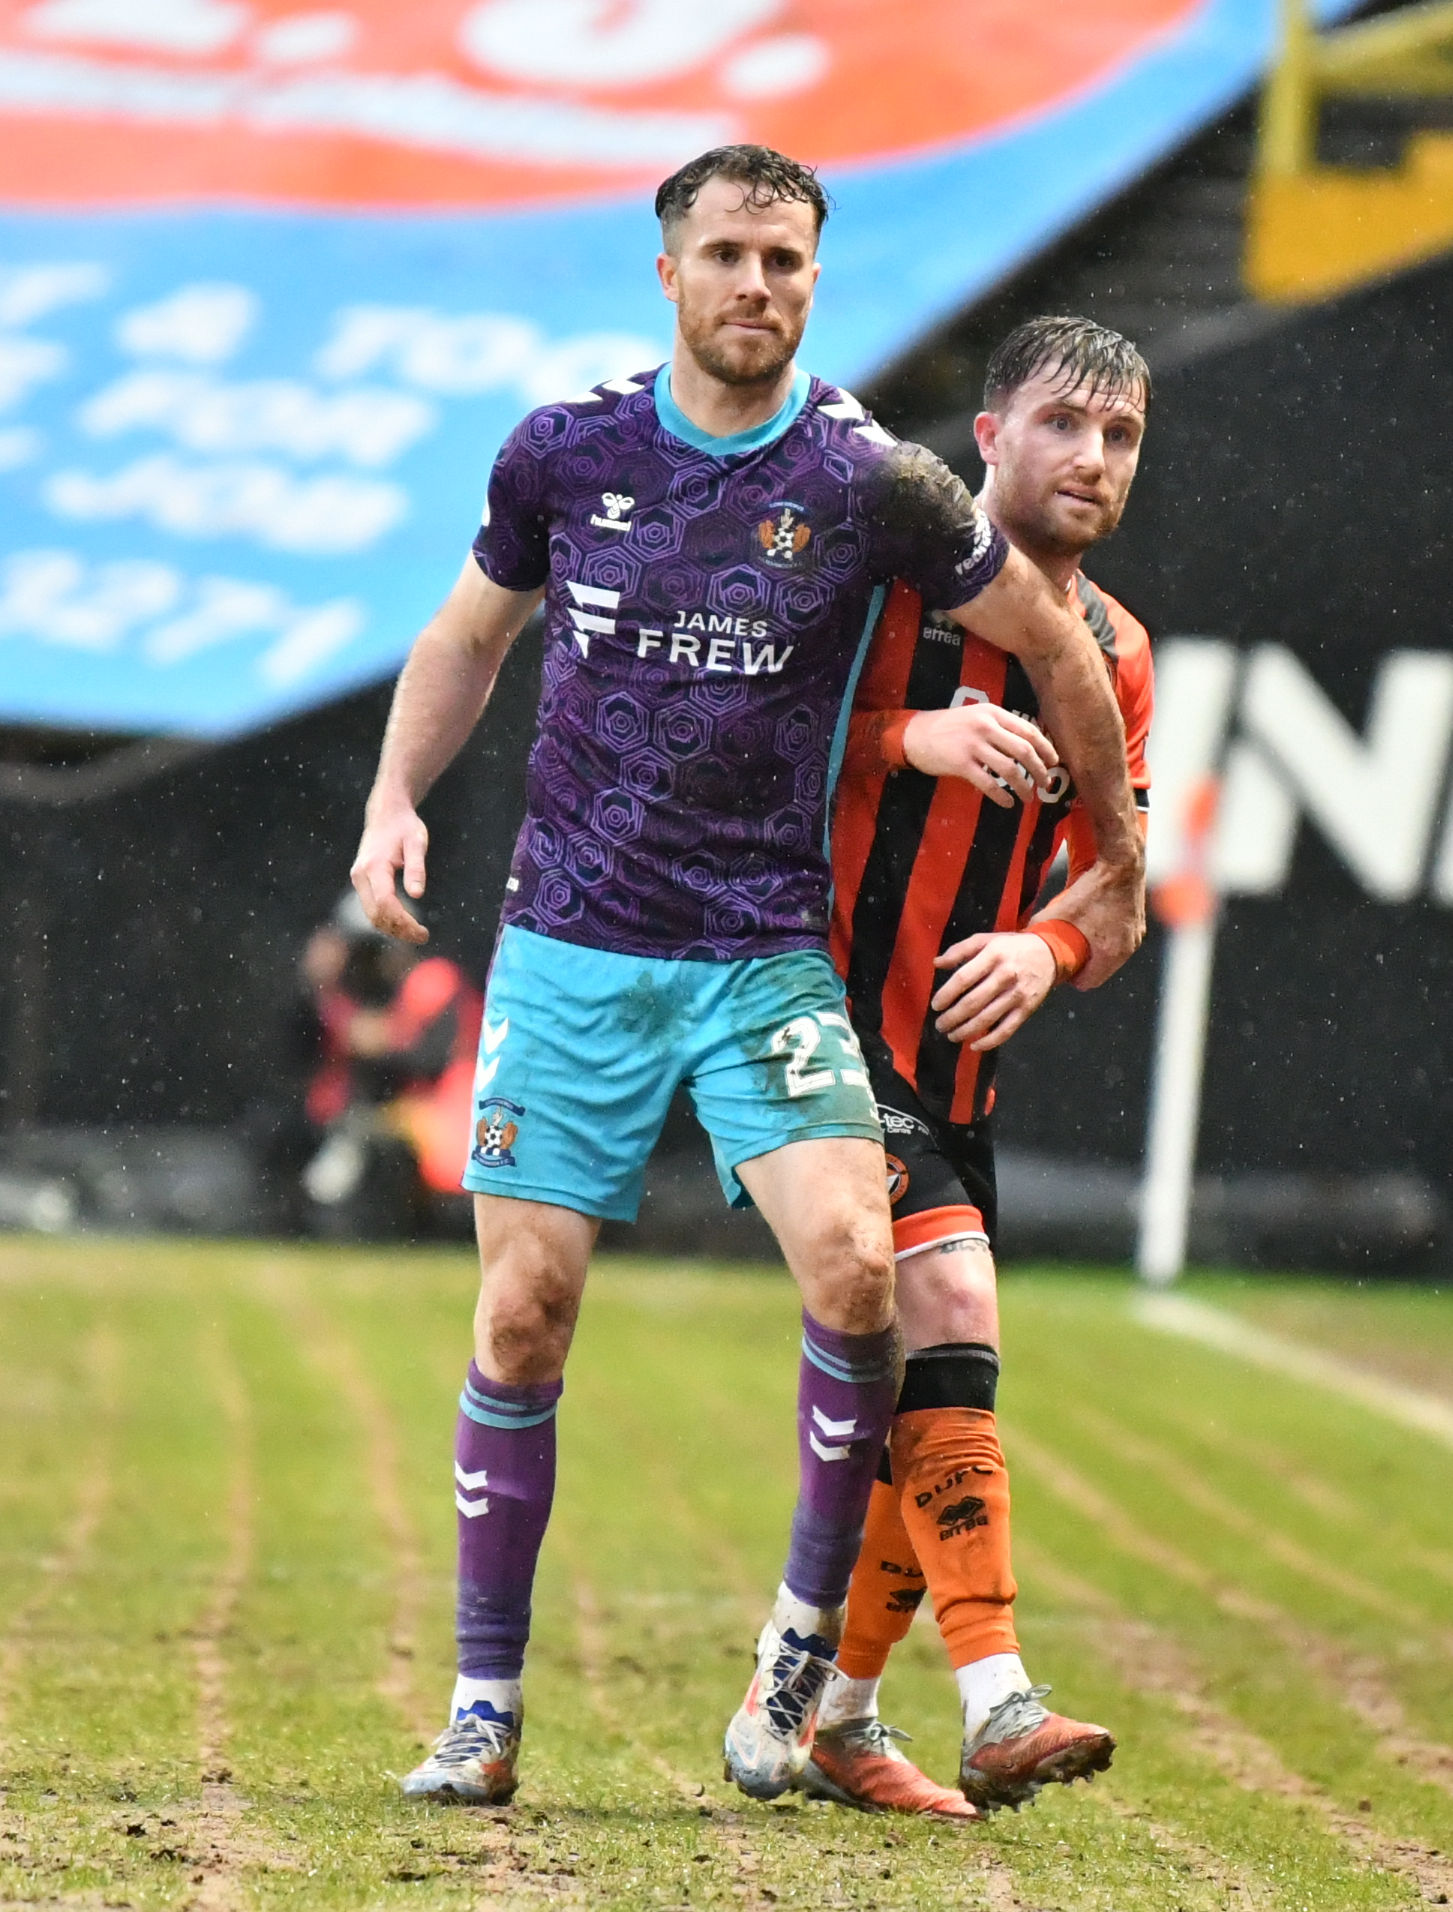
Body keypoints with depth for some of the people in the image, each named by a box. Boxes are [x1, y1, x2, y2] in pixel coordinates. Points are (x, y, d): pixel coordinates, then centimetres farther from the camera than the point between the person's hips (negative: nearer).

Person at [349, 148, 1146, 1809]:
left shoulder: (870, 481, -6)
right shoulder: (565, 453, 1)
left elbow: (1055, 646, 7)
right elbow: (467, 637, 19)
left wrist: (1117, 865, 16)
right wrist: (394, 799, 4)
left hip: (766, 957, -2)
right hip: (568, 945, 2)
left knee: (852, 1264, -21)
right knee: (522, 1312, -1)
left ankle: (803, 1645, -3)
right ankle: (486, 1704, 11)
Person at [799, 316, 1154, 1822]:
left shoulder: (1113, 653, 12)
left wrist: (1046, 948, -8)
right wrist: (914, 736, -21)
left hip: (956, 1056, 7)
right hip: (828, 1016, -7)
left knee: (917, 1387, 10)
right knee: (950, 1312, -22)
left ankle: (832, 1717, 25)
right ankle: (998, 1710, -29)